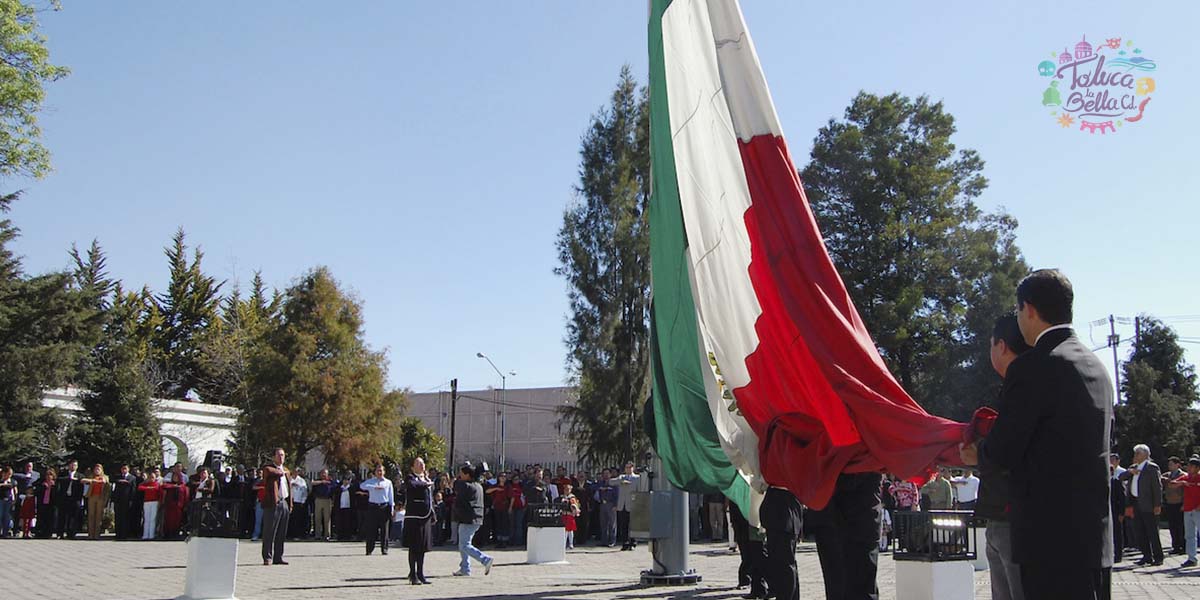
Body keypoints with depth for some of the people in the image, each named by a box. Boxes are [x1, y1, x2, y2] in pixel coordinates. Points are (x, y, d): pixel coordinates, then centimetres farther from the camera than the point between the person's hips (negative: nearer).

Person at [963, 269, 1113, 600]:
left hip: (1052, 537, -8)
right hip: (1096, 536, 8)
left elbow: (1003, 451, -13)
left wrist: (977, 453, 9)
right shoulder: (1096, 366, 12)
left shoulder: (1032, 367, -14)